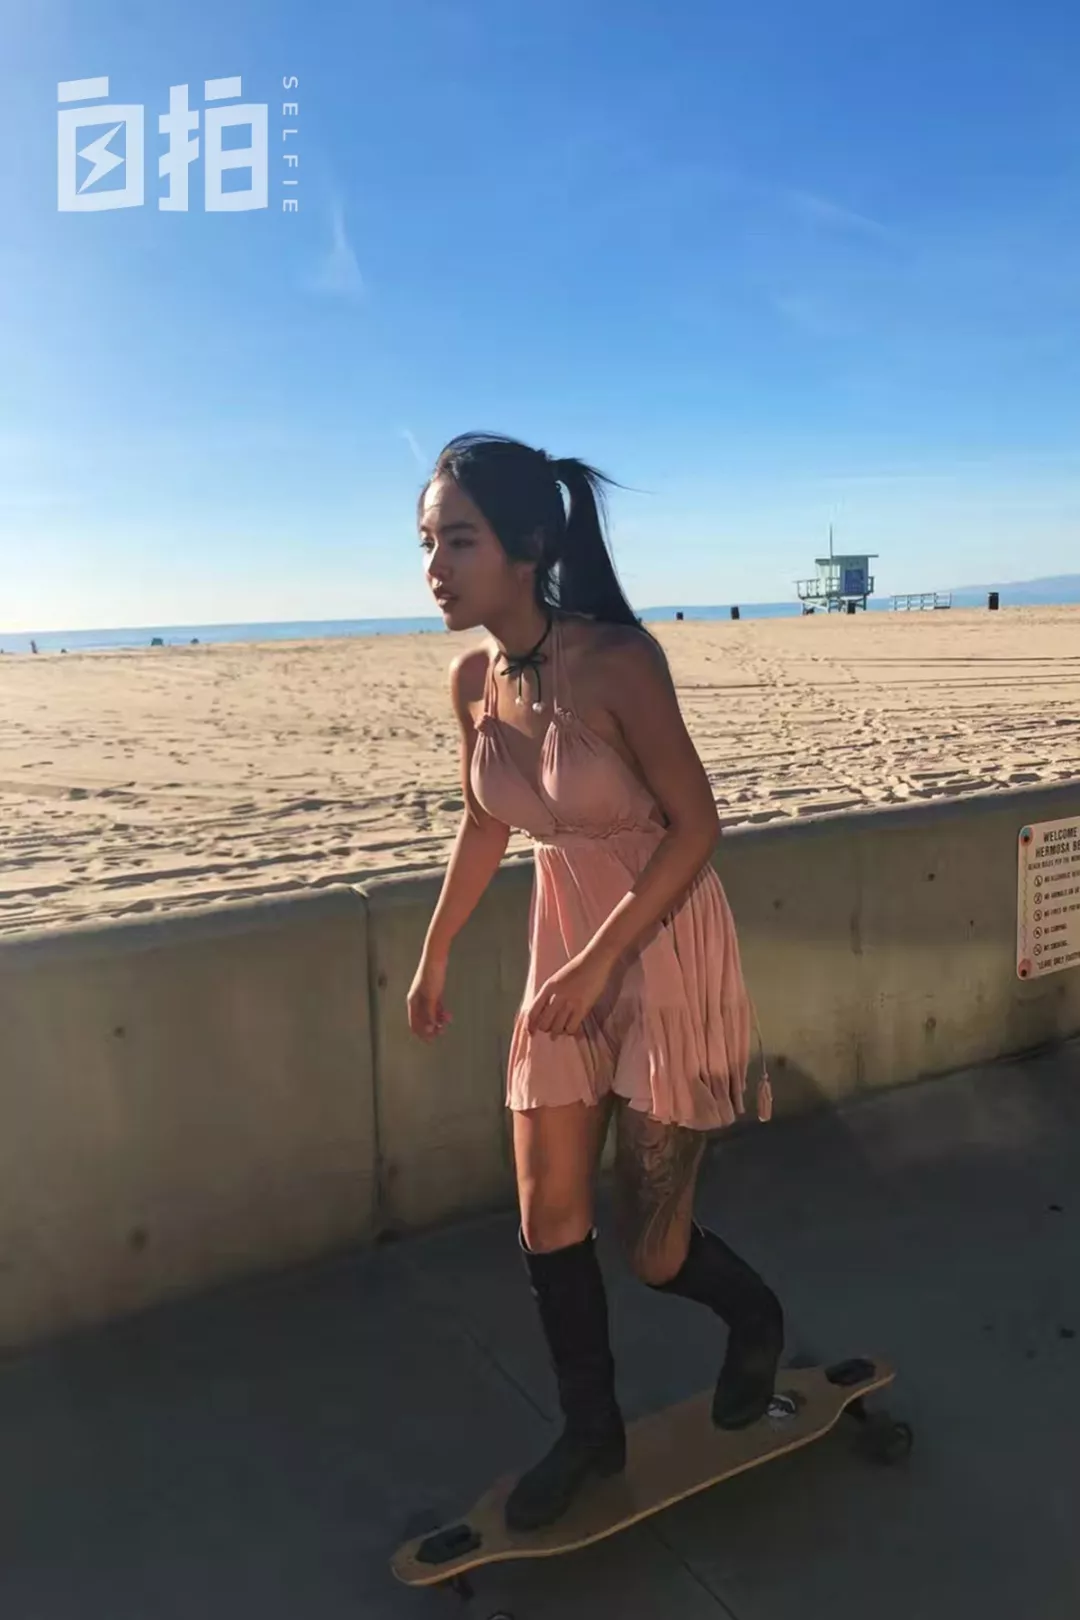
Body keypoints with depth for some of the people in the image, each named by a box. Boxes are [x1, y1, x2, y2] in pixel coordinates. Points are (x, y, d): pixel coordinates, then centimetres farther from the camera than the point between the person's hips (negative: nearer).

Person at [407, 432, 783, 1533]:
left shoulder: (616, 661, -23)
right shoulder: (472, 678, -4)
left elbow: (695, 825, -17)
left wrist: (601, 961, -21)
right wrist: (435, 954, 15)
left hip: (664, 944, -5)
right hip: (565, 944, 6)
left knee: (654, 1246, 4)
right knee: (547, 1218, 10)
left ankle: (757, 1322, 40)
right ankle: (590, 1432, 34)